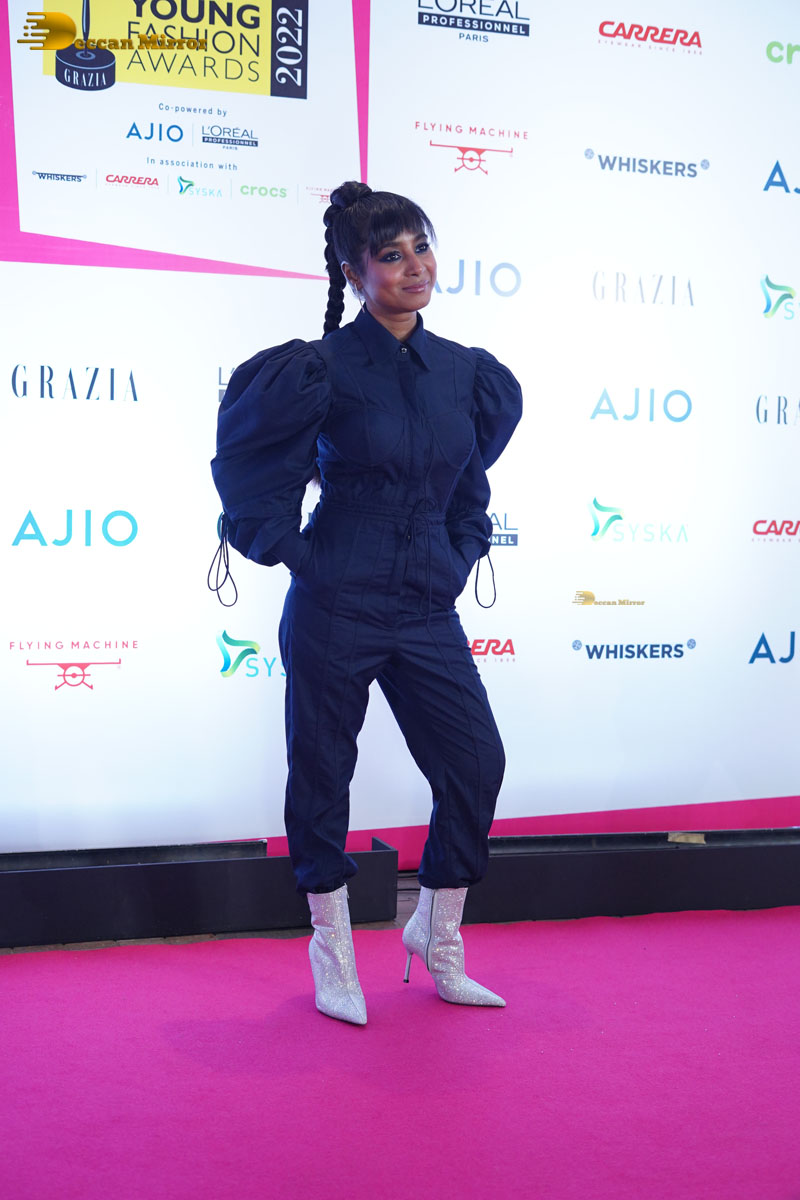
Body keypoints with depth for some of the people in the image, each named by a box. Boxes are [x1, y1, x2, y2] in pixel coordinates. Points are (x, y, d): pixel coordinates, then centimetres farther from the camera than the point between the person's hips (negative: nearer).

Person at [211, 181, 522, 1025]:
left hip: (428, 608, 5)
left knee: (476, 763, 2)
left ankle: (438, 939, 23)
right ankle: (332, 955, 24)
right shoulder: (325, 370, -9)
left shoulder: (466, 374, 7)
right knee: (322, 773, 6)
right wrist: (285, 548, -3)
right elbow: (253, 465, -3)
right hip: (336, 606, -5)